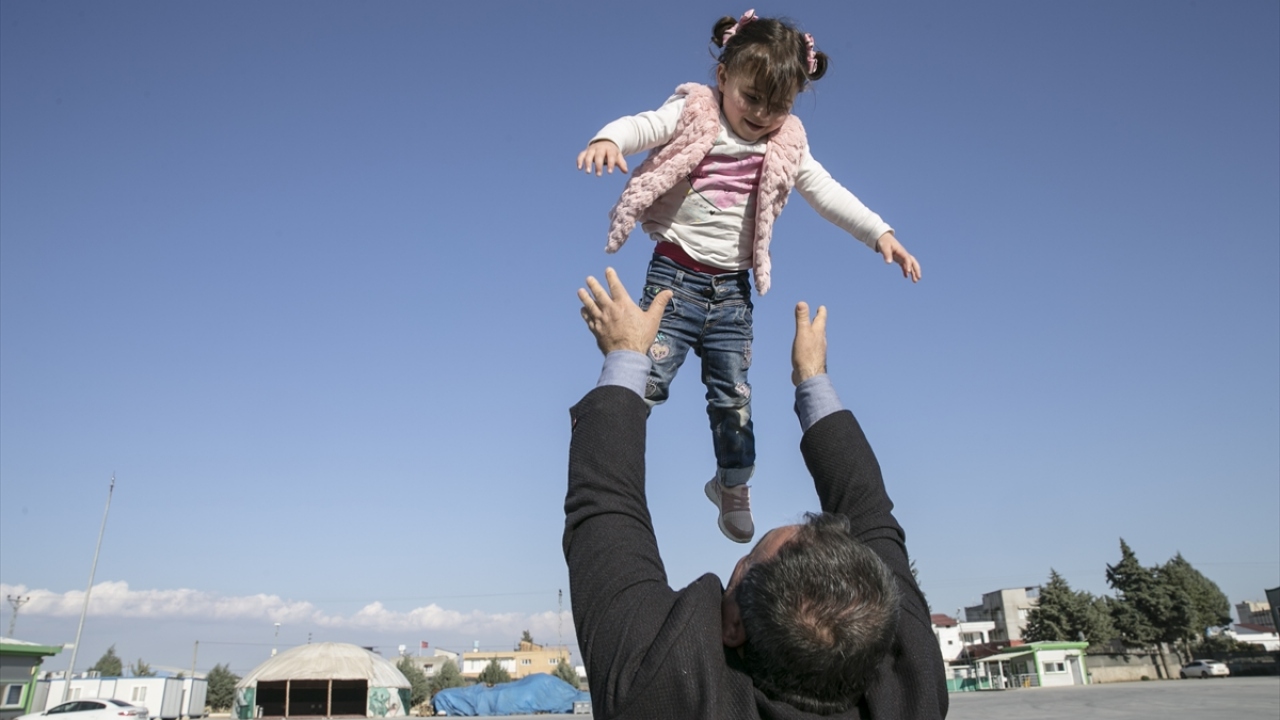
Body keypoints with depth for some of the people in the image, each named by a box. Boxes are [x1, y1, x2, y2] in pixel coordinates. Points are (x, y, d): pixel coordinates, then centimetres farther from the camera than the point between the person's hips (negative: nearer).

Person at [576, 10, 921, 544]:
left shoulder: (786, 147, 5)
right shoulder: (691, 114, -6)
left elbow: (827, 192, 5)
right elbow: (641, 125, -20)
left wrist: (880, 233, -6)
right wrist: (608, 140, -44)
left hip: (732, 290, 4)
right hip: (675, 276, -3)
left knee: (733, 396, 11)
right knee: (646, 381, -7)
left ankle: (733, 486, 34)